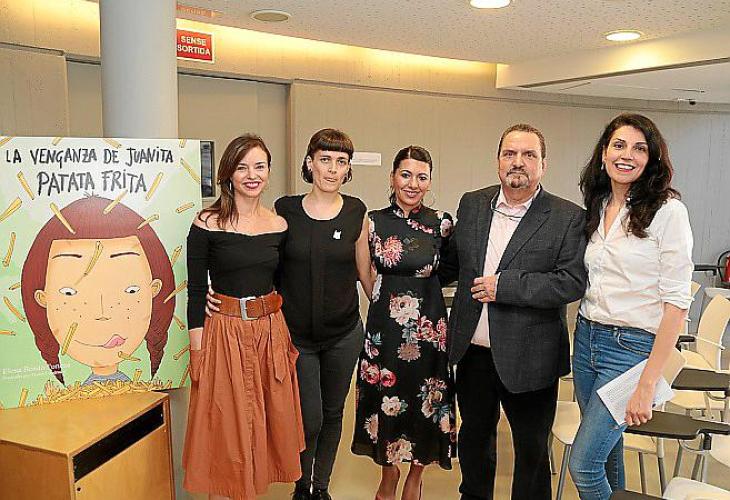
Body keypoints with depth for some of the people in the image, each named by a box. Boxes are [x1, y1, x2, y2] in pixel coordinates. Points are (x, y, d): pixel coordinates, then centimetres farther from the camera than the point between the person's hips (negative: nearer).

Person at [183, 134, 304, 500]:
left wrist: (287, 337, 8)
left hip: (271, 332, 4)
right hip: (224, 333, -4)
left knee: (267, 425, 15)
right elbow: (195, 291, -7)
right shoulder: (207, 224, -8)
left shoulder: (279, 226, 4)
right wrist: (198, 353, -10)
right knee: (224, 430, 8)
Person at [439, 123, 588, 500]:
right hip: (472, 352, 5)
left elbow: (572, 282, -19)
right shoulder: (471, 204, 4)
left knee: (532, 449, 13)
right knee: (474, 436, 24)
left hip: (527, 359, -4)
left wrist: (504, 285, -21)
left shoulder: (568, 218, -9)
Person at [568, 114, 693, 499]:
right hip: (587, 338, 6)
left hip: (632, 347, -6)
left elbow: (677, 301, -14)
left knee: (583, 464, -4)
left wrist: (648, 383, -17)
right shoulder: (596, 208, 8)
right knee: (607, 452, 18)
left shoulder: (667, 210, -11)